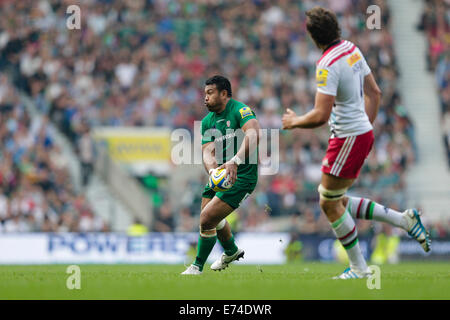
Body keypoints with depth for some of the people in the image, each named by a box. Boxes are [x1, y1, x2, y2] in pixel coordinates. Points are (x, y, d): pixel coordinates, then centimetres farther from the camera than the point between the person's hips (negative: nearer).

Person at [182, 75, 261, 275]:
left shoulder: (241, 111, -16)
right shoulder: (207, 121, 7)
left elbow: (253, 135, -33)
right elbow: (208, 151, -4)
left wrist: (235, 162, -47)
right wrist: (213, 170, -28)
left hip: (242, 177, -8)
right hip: (220, 176, 8)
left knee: (206, 219, -15)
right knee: (213, 218, 24)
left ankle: (197, 267, 5)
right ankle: (232, 252, 54)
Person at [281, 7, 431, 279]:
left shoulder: (328, 65, -21)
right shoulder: (352, 49, 7)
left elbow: (321, 116, -24)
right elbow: (374, 93, 16)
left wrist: (294, 121, -6)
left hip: (348, 139, -9)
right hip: (364, 132, 9)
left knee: (330, 203, 3)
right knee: (339, 201, 16)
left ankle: (359, 268, 9)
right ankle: (404, 220, 13)